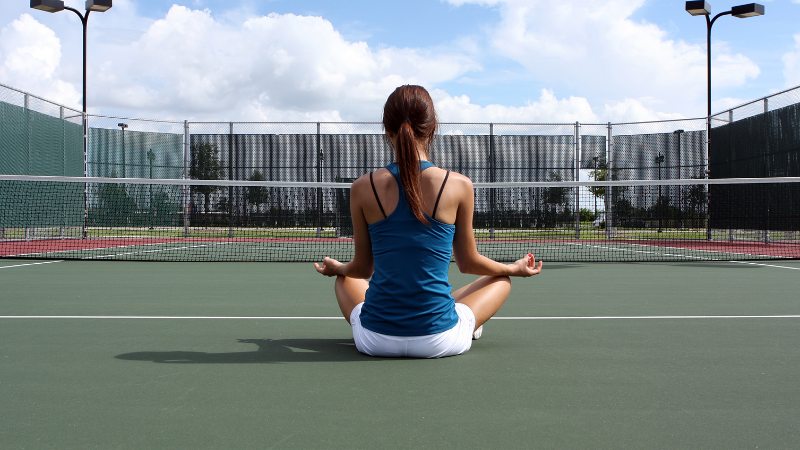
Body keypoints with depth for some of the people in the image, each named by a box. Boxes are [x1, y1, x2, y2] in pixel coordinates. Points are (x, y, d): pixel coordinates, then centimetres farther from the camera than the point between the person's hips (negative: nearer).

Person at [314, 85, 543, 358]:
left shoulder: (363, 188, -5)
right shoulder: (460, 186, -8)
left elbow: (363, 268, 6)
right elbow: (468, 263, 5)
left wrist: (335, 268, 31)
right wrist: (515, 269, 26)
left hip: (375, 340, 2)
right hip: (439, 340, -1)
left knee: (345, 278, 35)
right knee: (501, 279, 26)